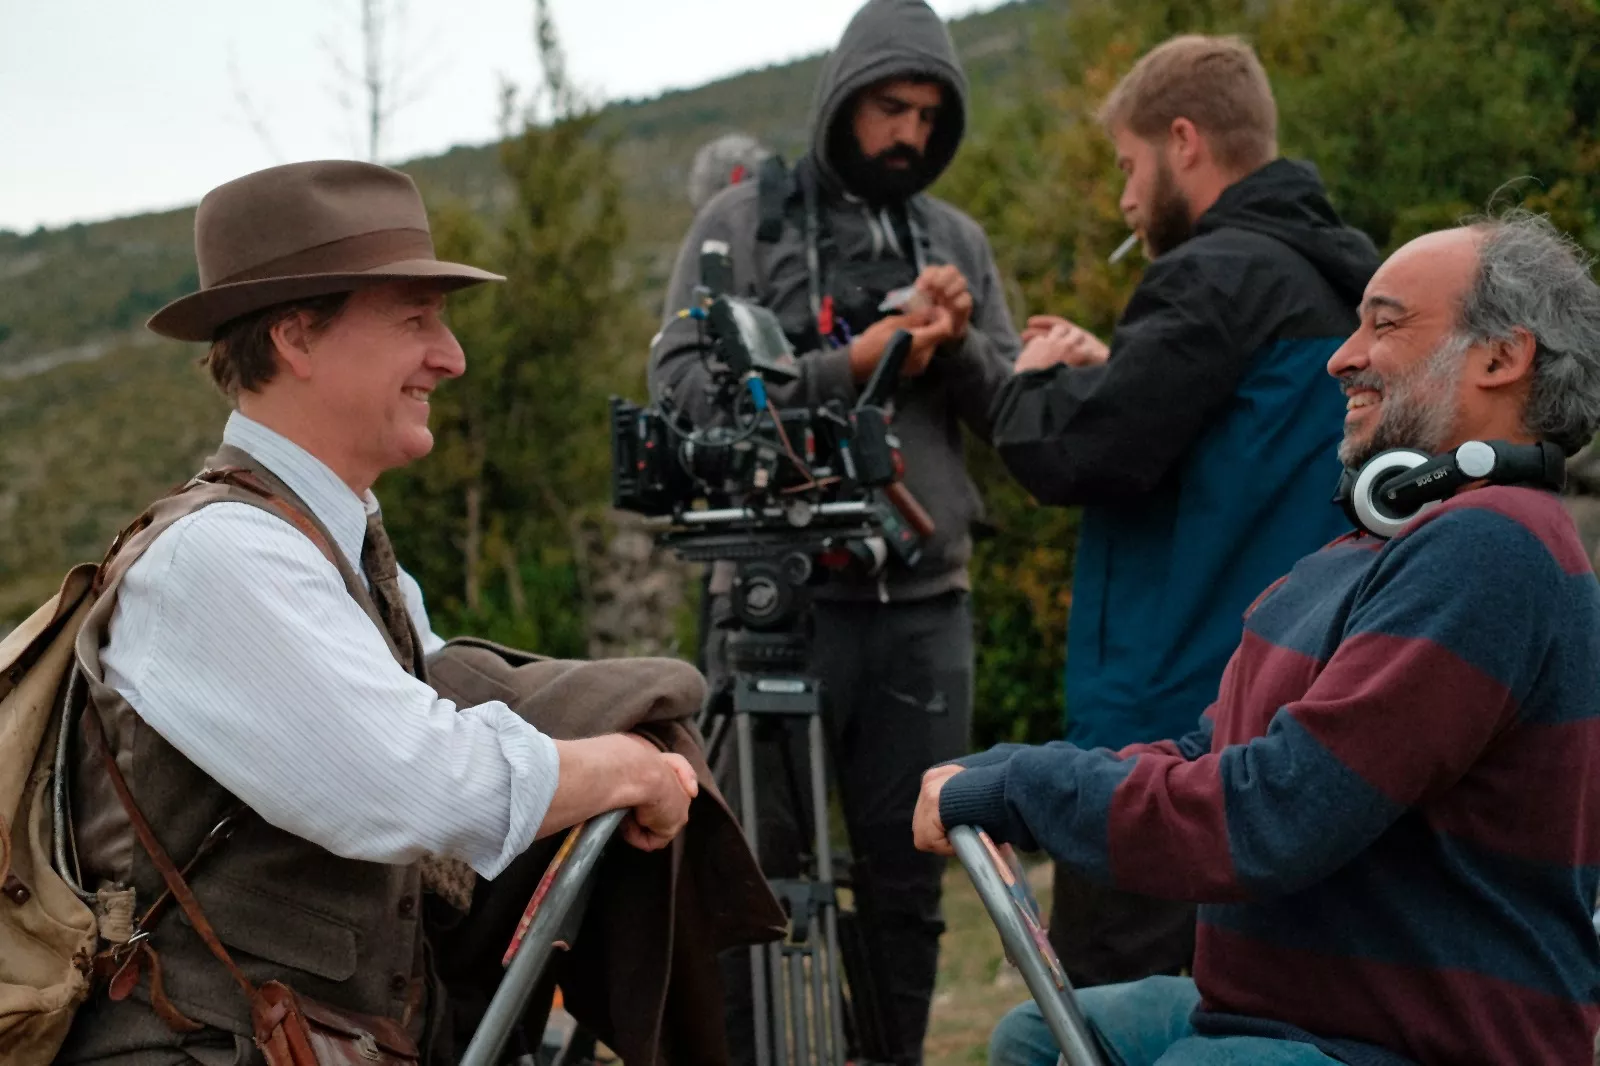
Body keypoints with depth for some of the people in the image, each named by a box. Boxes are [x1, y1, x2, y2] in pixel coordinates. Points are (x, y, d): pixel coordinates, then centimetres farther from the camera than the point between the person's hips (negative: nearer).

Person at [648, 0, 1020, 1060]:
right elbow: (682, 385, -7)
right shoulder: (742, 221, 4)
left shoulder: (958, 240, 15)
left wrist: (958, 342, -9)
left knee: (908, 876, 7)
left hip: (925, 603, 3)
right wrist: (849, 367, -14)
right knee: (757, 871, -1)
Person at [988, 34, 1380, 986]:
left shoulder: (1218, 275, -14)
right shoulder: (1339, 282, 15)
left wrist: (1035, 380, 0)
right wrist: (1106, 369, 11)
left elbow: (1079, 454, -20)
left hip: (1167, 724, -9)